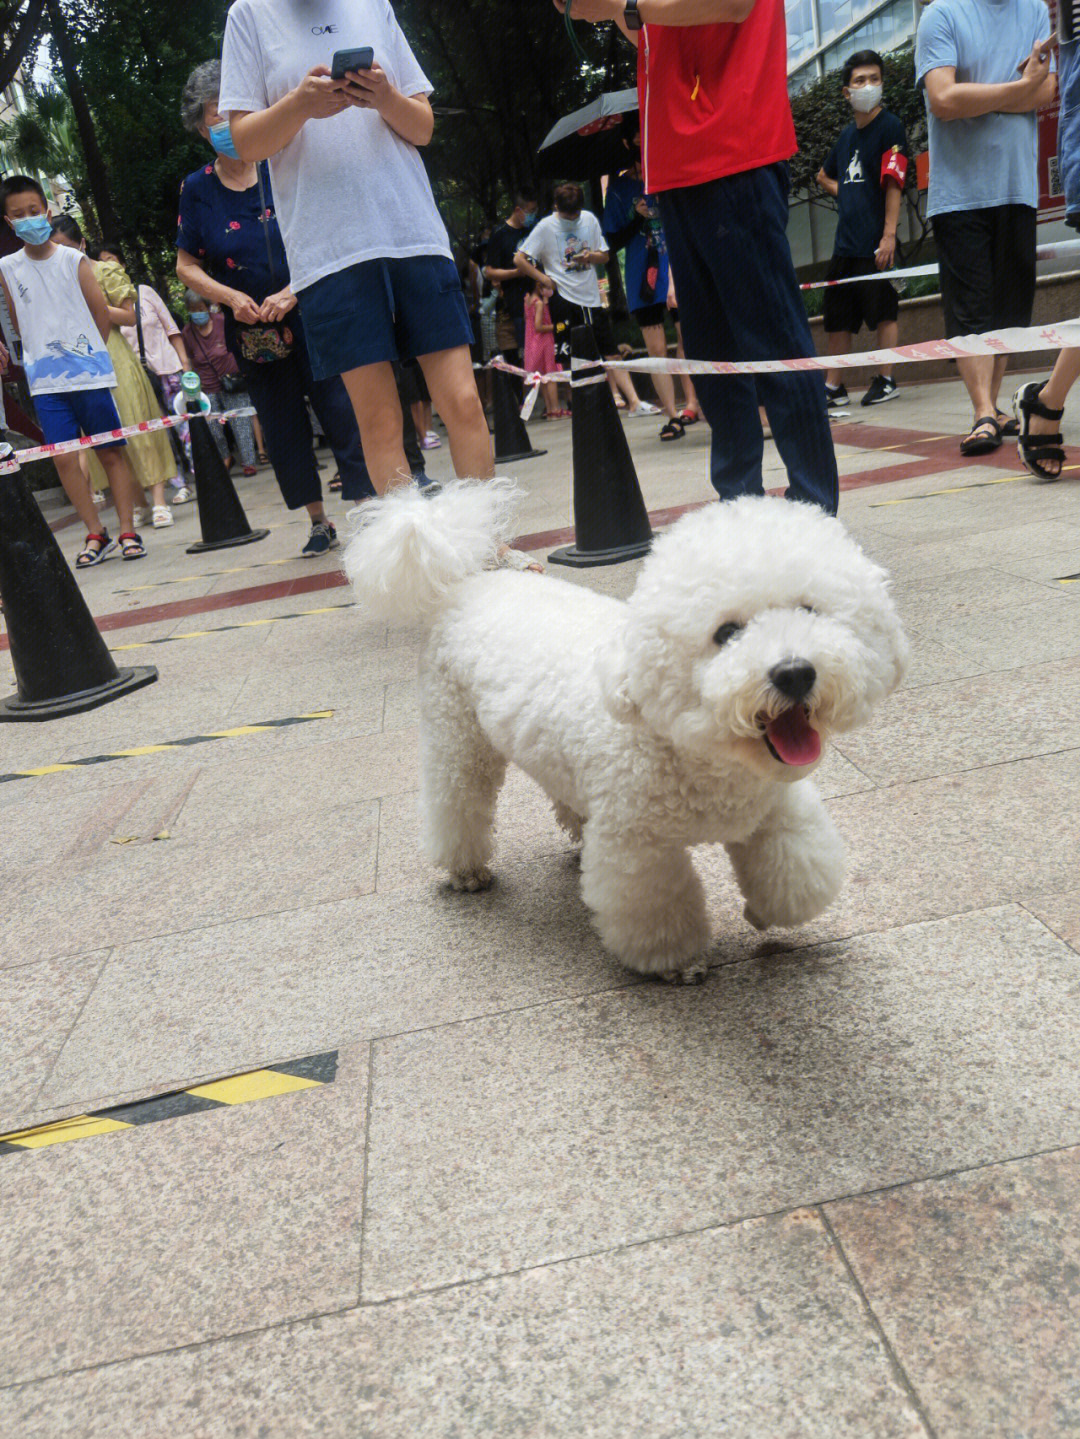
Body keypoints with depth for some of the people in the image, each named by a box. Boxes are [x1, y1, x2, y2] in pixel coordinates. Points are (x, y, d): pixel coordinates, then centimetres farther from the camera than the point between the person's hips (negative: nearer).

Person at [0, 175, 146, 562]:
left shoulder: (74, 260, 0)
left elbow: (101, 313, 4)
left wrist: (89, 354, 9)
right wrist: (44, 354, 8)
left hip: (91, 374, -2)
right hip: (45, 381, 2)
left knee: (112, 453, 2)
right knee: (63, 458, -3)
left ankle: (128, 530, 10)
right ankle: (95, 533, 7)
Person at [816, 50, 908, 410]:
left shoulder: (890, 127, -3)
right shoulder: (847, 134, 17)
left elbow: (894, 184, -11)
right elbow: (824, 175, 34)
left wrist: (889, 235, -19)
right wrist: (843, 192, 15)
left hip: (875, 241, -7)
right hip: (846, 241, 7)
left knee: (884, 312, -3)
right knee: (837, 316, 8)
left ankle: (886, 380, 4)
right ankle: (833, 385, 15)